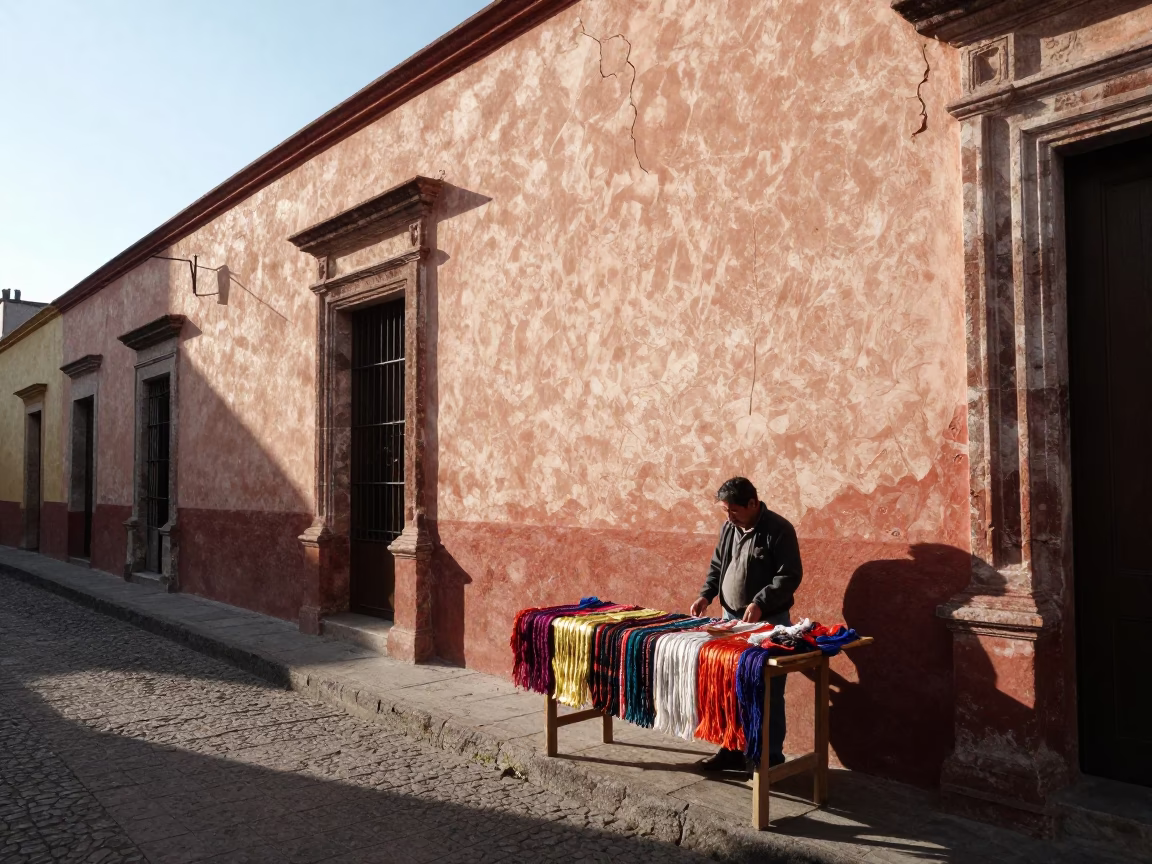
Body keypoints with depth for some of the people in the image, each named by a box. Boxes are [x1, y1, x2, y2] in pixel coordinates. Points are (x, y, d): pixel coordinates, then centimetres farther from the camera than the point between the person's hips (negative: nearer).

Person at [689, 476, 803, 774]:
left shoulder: (778, 529, -15)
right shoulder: (729, 528, 7)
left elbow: (790, 575, -18)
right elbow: (716, 566, 16)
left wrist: (760, 603, -28)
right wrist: (706, 595, 0)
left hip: (768, 623, -7)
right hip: (730, 620, 7)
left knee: (768, 693, 1)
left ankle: (771, 756, 14)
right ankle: (733, 749, 26)